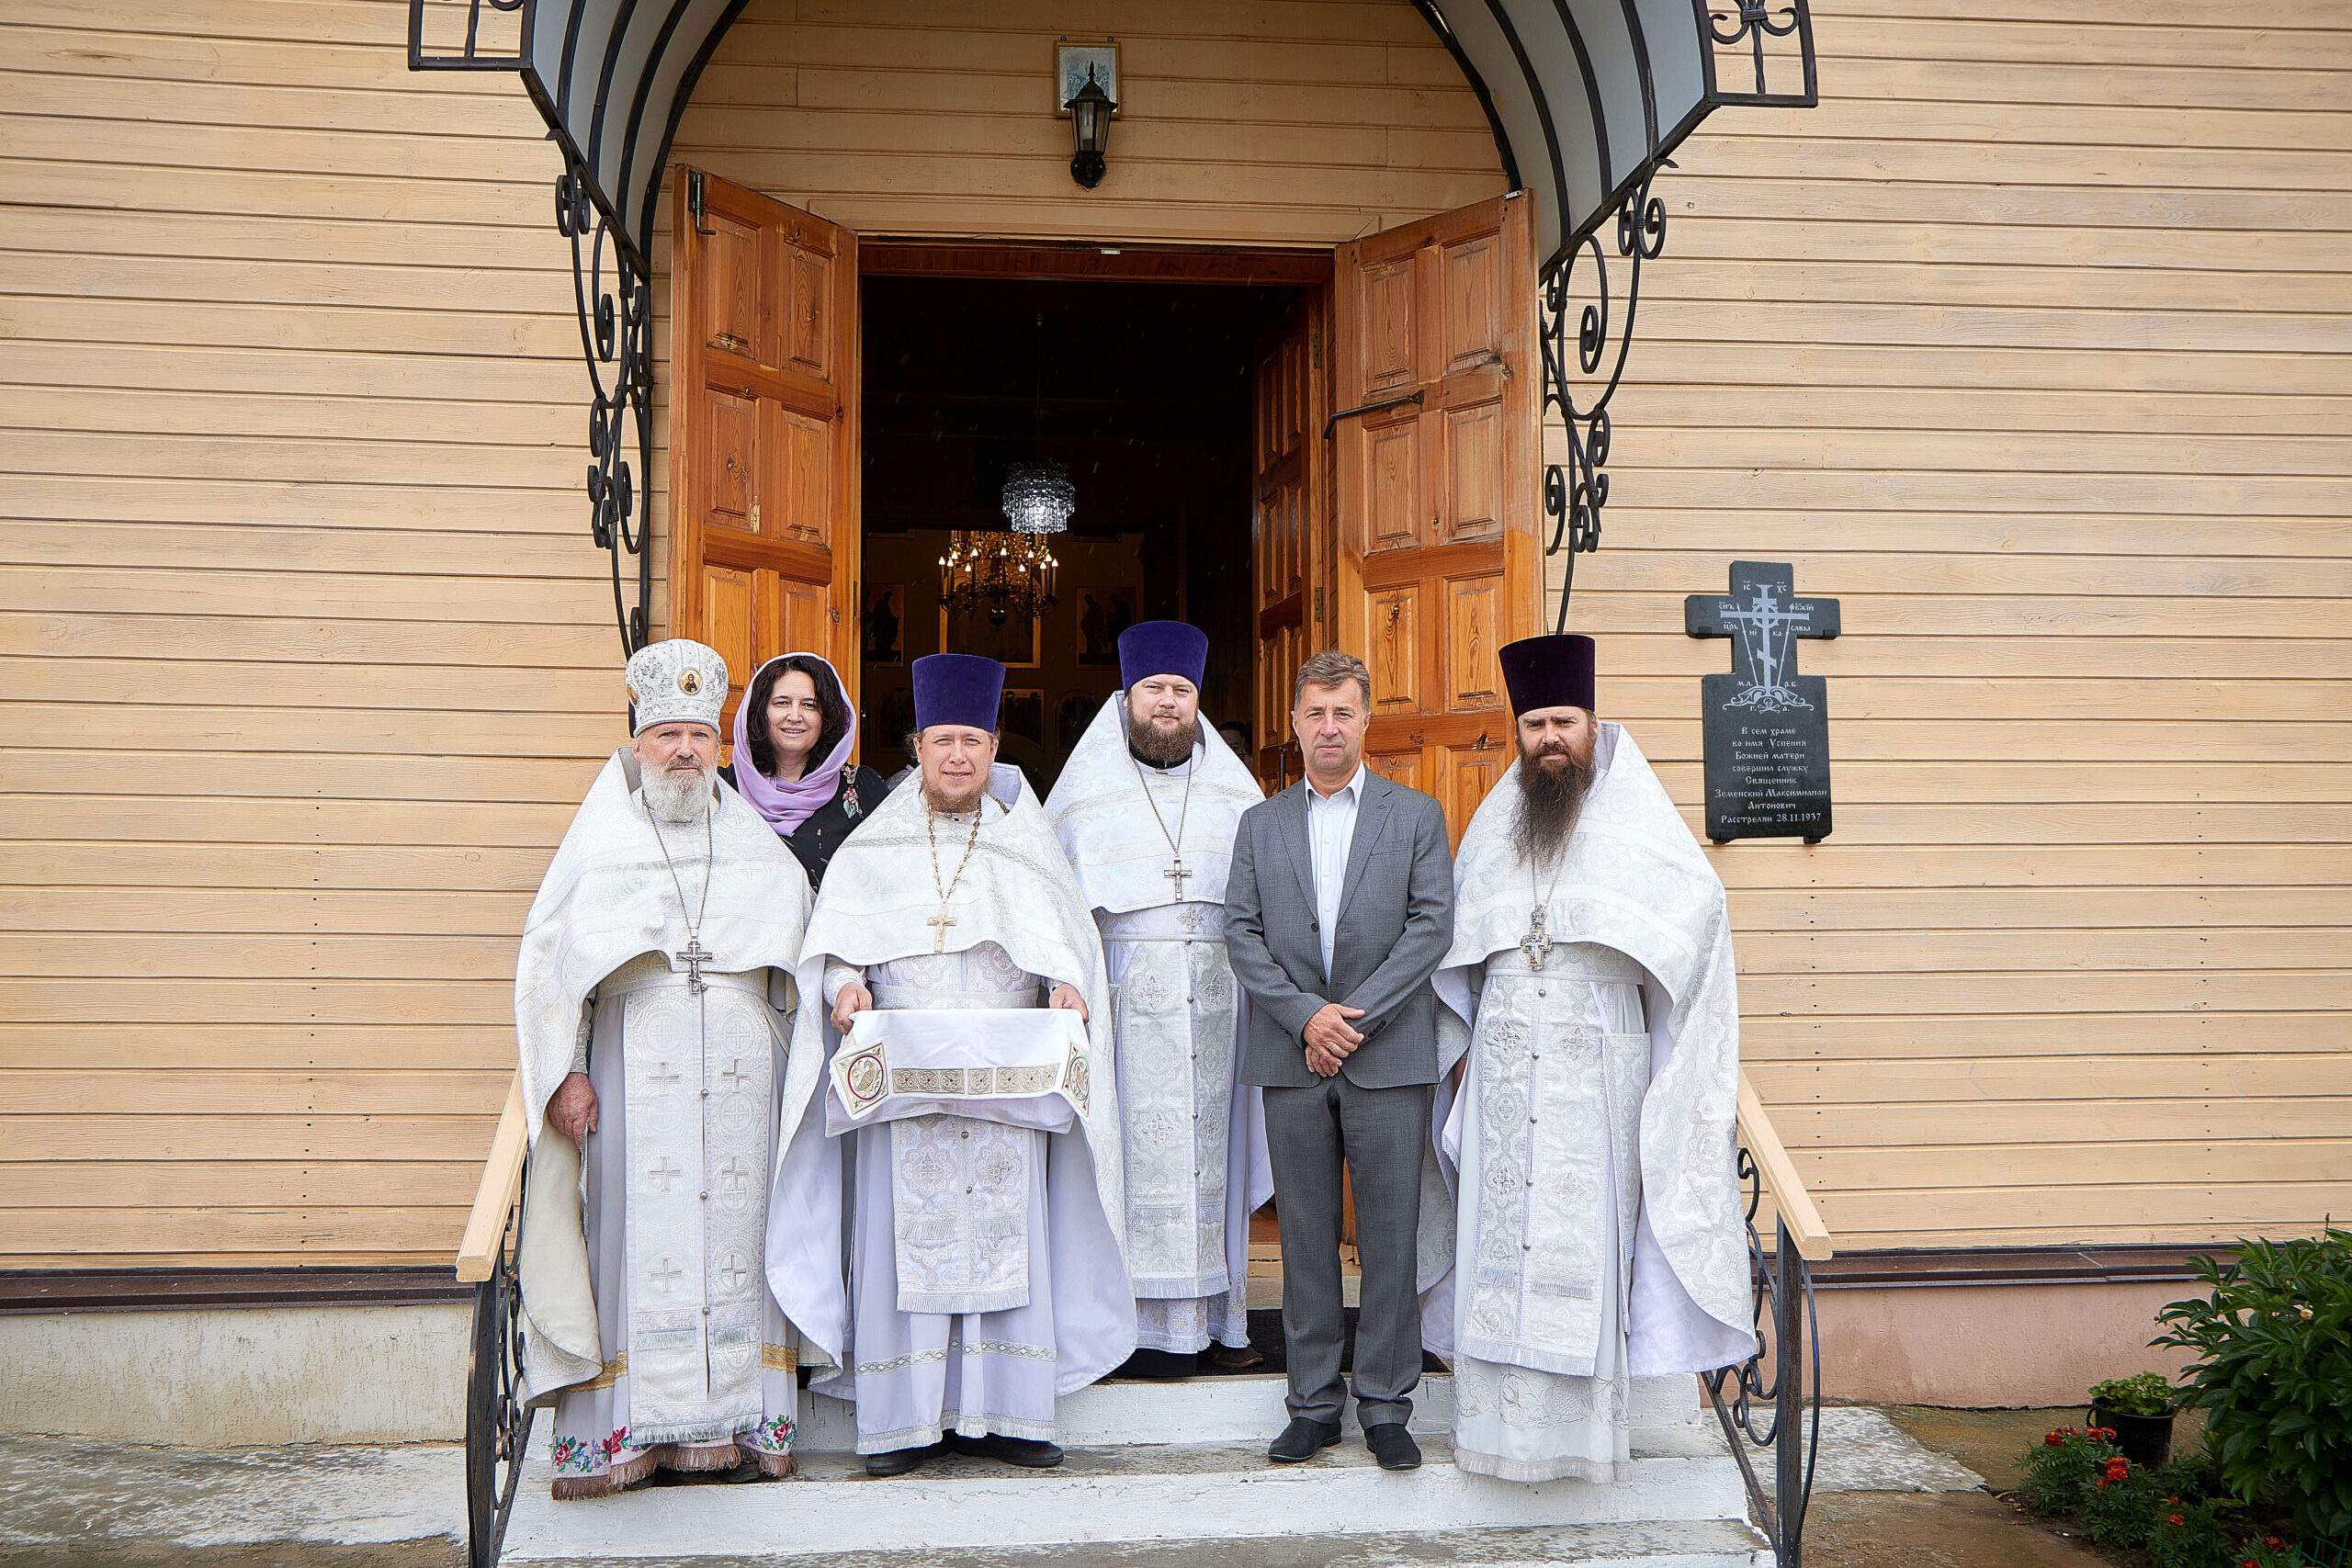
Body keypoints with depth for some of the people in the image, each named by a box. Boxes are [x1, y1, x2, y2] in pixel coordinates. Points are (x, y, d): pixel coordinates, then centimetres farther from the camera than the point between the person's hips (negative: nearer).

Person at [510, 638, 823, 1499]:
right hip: (634, 1065, -2)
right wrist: (566, 1070, -5)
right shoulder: (599, 841, 10)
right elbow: (548, 958, 5)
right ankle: (628, 1429, -3)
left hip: (741, 1070, 2)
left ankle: (733, 1421, 4)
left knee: (734, 1226, -1)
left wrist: (800, 1062, 9)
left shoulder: (759, 847, 16)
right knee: (639, 1229, -6)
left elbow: (802, 945, 18)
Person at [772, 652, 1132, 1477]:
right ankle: (906, 1417, 5)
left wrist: (1068, 985, -14)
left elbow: (1071, 937, 7)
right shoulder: (871, 851, 10)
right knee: (905, 1236, -2)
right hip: (901, 1072, -1)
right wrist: (845, 985, -17)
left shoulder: (1028, 847, 12)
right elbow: (833, 942, 4)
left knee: (1005, 1234, 0)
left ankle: (1000, 1412, 8)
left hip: (1007, 1076, 1)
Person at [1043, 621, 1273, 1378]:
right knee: (1138, 1151, -4)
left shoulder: (1237, 792, 12)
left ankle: (1217, 1313, 13)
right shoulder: (1086, 792, 6)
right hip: (1126, 996, -2)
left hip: (1217, 997, 2)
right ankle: (1148, 1323, 1)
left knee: (1212, 1145, 4)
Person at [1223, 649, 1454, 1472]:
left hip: (1389, 1059, -2)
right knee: (1305, 1237, 6)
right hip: (1290, 1060, 2)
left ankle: (1385, 1405, 11)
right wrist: (1303, 1015, -10)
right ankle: (1314, 1403, 16)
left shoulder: (1417, 815, 6)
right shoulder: (1260, 824, 13)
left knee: (1389, 1235, 1)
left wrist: (1356, 1015, -11)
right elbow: (1242, 933, 4)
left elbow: (1432, 925, -3)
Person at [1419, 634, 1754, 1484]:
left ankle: (1583, 1418, 7)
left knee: (1585, 1233, -2)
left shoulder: (1632, 816, 0)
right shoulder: (1492, 822, 12)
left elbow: (1701, 900, -10)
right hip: (1502, 1064, 4)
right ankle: (1505, 1410, 11)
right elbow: (1457, 941, 15)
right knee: (1499, 1230, 3)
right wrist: (1460, 1044, 9)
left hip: (1595, 1068, -3)